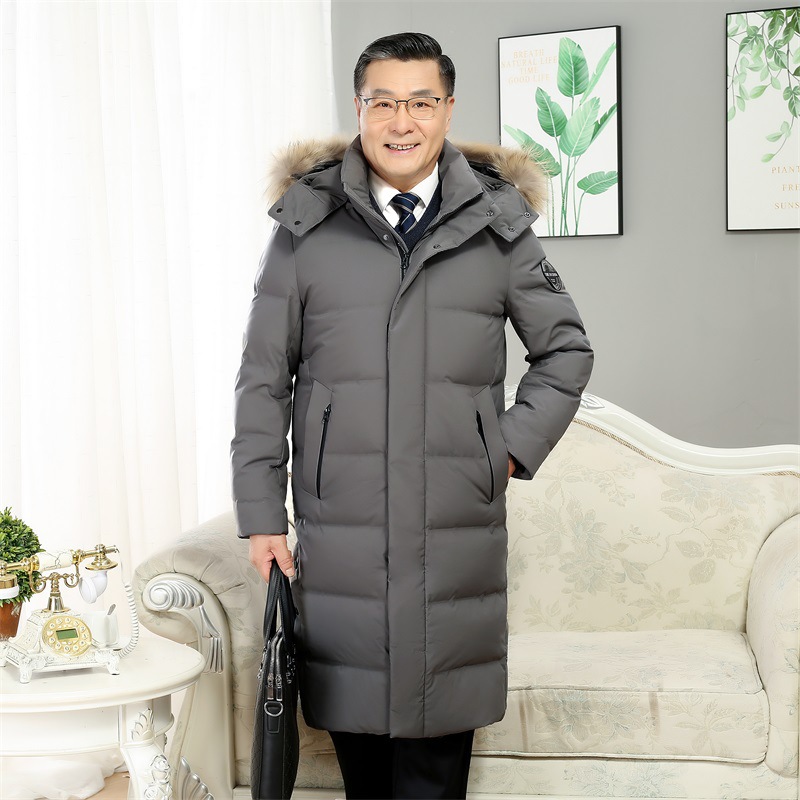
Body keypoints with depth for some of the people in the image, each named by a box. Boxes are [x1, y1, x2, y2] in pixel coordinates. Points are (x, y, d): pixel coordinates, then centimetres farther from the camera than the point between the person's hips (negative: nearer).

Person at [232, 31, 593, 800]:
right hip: (338, 529, 0)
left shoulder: (497, 223, 6)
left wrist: (517, 446, 3)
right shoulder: (306, 223, 4)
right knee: (354, 718, 7)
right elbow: (263, 380, 5)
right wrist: (259, 515, 1)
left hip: (459, 533, 0)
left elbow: (566, 350, 16)